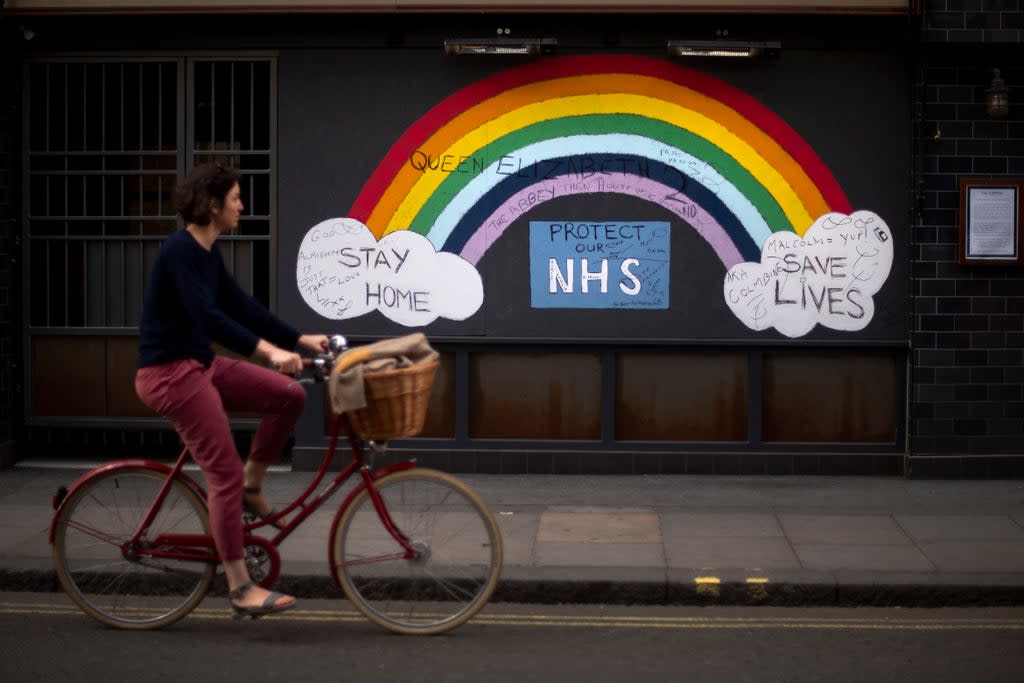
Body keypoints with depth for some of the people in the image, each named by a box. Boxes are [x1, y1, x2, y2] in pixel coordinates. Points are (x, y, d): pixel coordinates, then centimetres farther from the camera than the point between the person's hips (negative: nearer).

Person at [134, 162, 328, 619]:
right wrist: (268, 350, -39)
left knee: (290, 394, -1)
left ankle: (251, 486, 14)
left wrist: (301, 340, 11)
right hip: (169, 373, -9)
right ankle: (241, 589, -3)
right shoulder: (180, 250, -18)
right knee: (225, 473, -9)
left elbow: (242, 306, 15)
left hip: (200, 364, 9)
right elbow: (205, 315, -30)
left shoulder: (207, 253, 10)